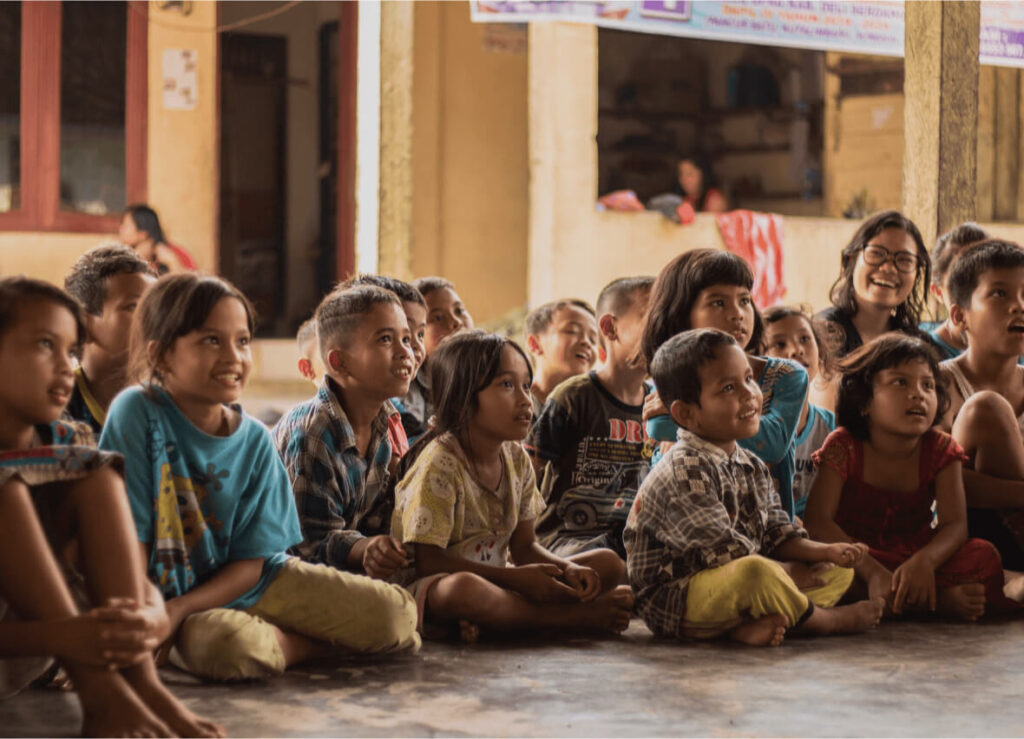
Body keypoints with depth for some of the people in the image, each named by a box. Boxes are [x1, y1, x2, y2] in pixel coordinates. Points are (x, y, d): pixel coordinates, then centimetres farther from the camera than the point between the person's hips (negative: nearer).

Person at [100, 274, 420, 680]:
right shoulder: (137, 414, -15)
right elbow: (130, 537, -15)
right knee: (232, 646, -38)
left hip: (247, 584, 4)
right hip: (166, 595, -3)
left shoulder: (254, 440, -4)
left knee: (398, 615, -10)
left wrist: (179, 609, -19)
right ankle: (320, 642, -7)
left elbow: (250, 561, -5)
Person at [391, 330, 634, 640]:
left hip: (493, 583, 8)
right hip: (430, 590, -8)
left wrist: (567, 569, -11)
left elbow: (523, 545, 11)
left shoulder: (517, 459, 6)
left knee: (609, 563, -1)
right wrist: (515, 578, -22)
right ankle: (580, 616, -24)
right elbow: (428, 561, -20)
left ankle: (487, 620, -22)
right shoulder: (440, 464, -17)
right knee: (464, 588, -44)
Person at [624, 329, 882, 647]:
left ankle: (746, 627, -18)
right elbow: (724, 553, -22)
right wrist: (786, 573, -12)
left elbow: (778, 534, 12)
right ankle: (825, 620, -7)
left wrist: (826, 551, -6)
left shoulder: (753, 468, 11)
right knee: (755, 572, -39)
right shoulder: (684, 471, -20)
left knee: (840, 572, 10)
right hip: (672, 603, -10)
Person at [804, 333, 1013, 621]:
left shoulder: (940, 449, -6)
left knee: (984, 555, -22)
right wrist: (873, 572, -39)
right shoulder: (843, 446, -13)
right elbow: (817, 522, -23)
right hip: (860, 559, -2)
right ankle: (940, 599, -31)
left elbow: (955, 525, -15)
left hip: (916, 558, 2)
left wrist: (924, 561, -40)